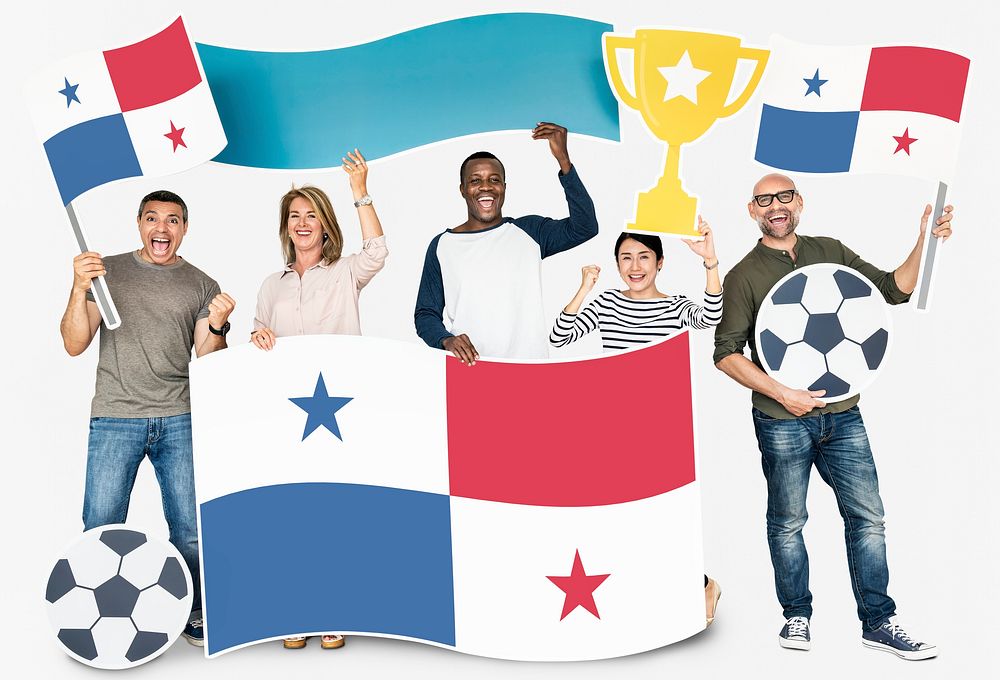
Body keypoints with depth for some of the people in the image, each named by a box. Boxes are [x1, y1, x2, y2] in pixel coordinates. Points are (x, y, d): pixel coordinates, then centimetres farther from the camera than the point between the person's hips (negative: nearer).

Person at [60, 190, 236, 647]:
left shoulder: (202, 286, 10)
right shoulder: (108, 271, 9)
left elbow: (206, 363, 6)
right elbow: (74, 345, 3)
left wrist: (216, 326, -14)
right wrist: (79, 290, -11)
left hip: (180, 420, 1)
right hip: (114, 418, 0)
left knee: (191, 531, -1)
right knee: (101, 530, -1)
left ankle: (194, 617, 16)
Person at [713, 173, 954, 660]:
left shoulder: (831, 252, 9)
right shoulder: (745, 276, -2)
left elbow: (894, 289, 8)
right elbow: (726, 354, -6)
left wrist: (924, 242, -8)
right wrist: (782, 393, -16)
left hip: (842, 415, 3)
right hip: (782, 422, -3)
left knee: (867, 517, 5)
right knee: (787, 523, 8)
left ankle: (878, 622, 17)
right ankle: (797, 617, 25)